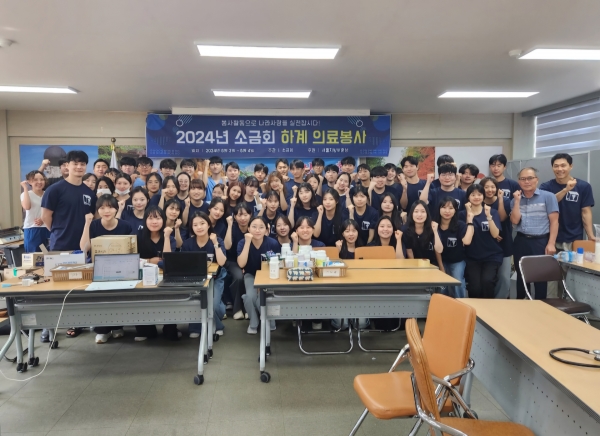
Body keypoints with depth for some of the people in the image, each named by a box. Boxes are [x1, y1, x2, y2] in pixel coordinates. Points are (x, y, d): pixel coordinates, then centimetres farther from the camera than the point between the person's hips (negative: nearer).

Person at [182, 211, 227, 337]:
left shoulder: (218, 241, -11)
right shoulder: (188, 243, -8)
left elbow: (221, 262, -24)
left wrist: (215, 243, -27)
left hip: (215, 278, -1)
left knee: (213, 304, -24)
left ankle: (217, 326, 11)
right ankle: (195, 328, 7)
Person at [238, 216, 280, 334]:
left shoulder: (273, 243, -19)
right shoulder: (242, 243, -16)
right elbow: (241, 264, -29)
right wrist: (248, 242, -33)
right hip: (251, 275, 1)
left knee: (261, 298, -26)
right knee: (250, 296, -28)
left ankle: (269, 322, 7)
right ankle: (253, 323, 3)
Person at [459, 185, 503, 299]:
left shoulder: (493, 212, 5)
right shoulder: (463, 214, 3)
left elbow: (495, 234, -8)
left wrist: (489, 216, -20)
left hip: (492, 256, 0)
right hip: (472, 258, 0)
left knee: (487, 281, -26)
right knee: (475, 286, -22)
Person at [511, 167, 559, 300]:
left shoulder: (548, 196, -1)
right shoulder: (516, 199, 9)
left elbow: (554, 221, -6)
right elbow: (515, 221, -2)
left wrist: (551, 243, -13)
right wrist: (517, 201, -7)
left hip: (541, 242, -3)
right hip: (521, 241, 3)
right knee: (521, 275, 12)